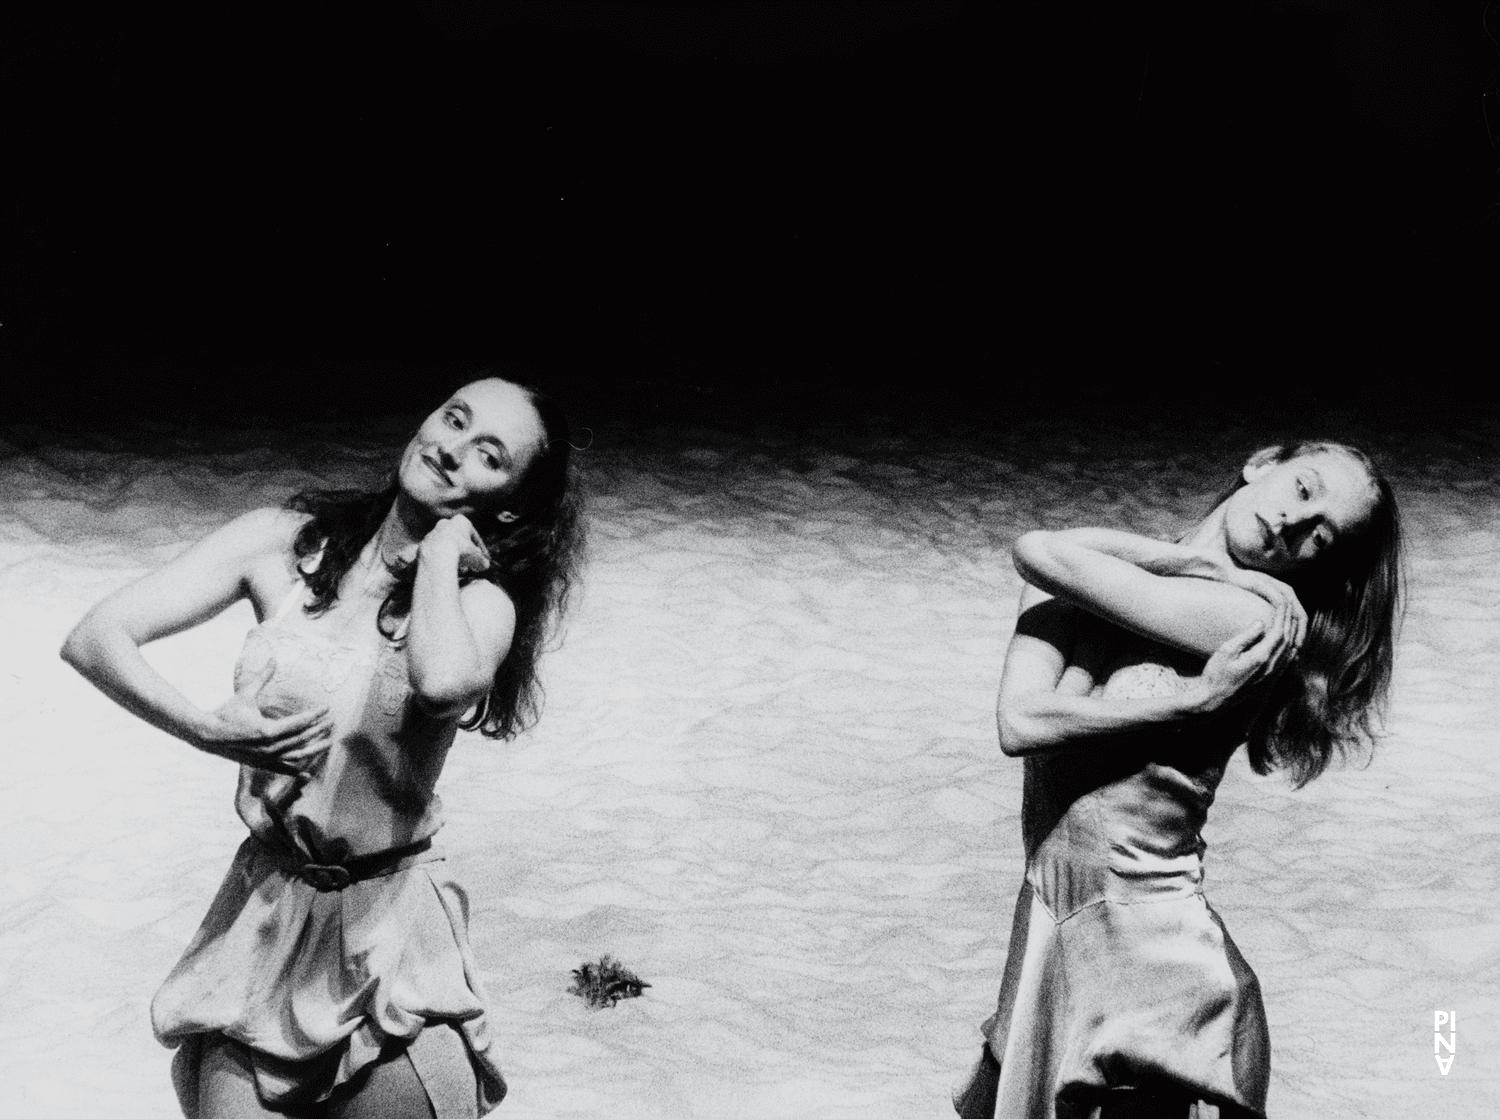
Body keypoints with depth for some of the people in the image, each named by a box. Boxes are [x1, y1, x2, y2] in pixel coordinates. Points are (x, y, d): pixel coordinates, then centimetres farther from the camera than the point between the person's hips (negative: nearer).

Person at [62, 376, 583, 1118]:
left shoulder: (480, 601, -9)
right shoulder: (286, 543, -4)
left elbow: (443, 683, -35)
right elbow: (94, 638, -7)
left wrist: (439, 552, -19)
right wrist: (209, 732, -20)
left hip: (389, 929, -2)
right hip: (263, 917, 2)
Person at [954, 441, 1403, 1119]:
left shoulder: (1251, 616, -13)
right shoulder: (1097, 581, 1)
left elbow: (1038, 554, -19)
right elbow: (1019, 725, -15)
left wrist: (1193, 563, -6)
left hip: (1146, 938, -5)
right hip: (1046, 918, 5)